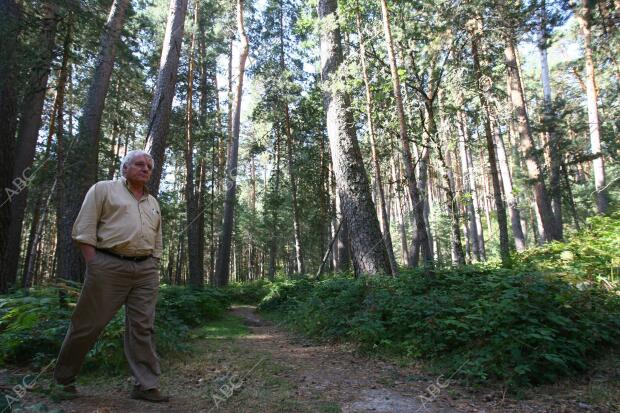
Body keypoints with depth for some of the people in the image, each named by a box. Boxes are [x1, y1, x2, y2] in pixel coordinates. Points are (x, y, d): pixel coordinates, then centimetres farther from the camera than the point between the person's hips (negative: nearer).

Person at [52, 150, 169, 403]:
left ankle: (146, 385, 6)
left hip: (145, 269, 4)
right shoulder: (103, 189, 5)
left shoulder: (153, 202, 20)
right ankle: (64, 377, 26)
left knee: (143, 327, 2)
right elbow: (84, 230, -3)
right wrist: (93, 267, -10)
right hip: (109, 266, -4)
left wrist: (154, 272, 11)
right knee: (88, 324, 4)